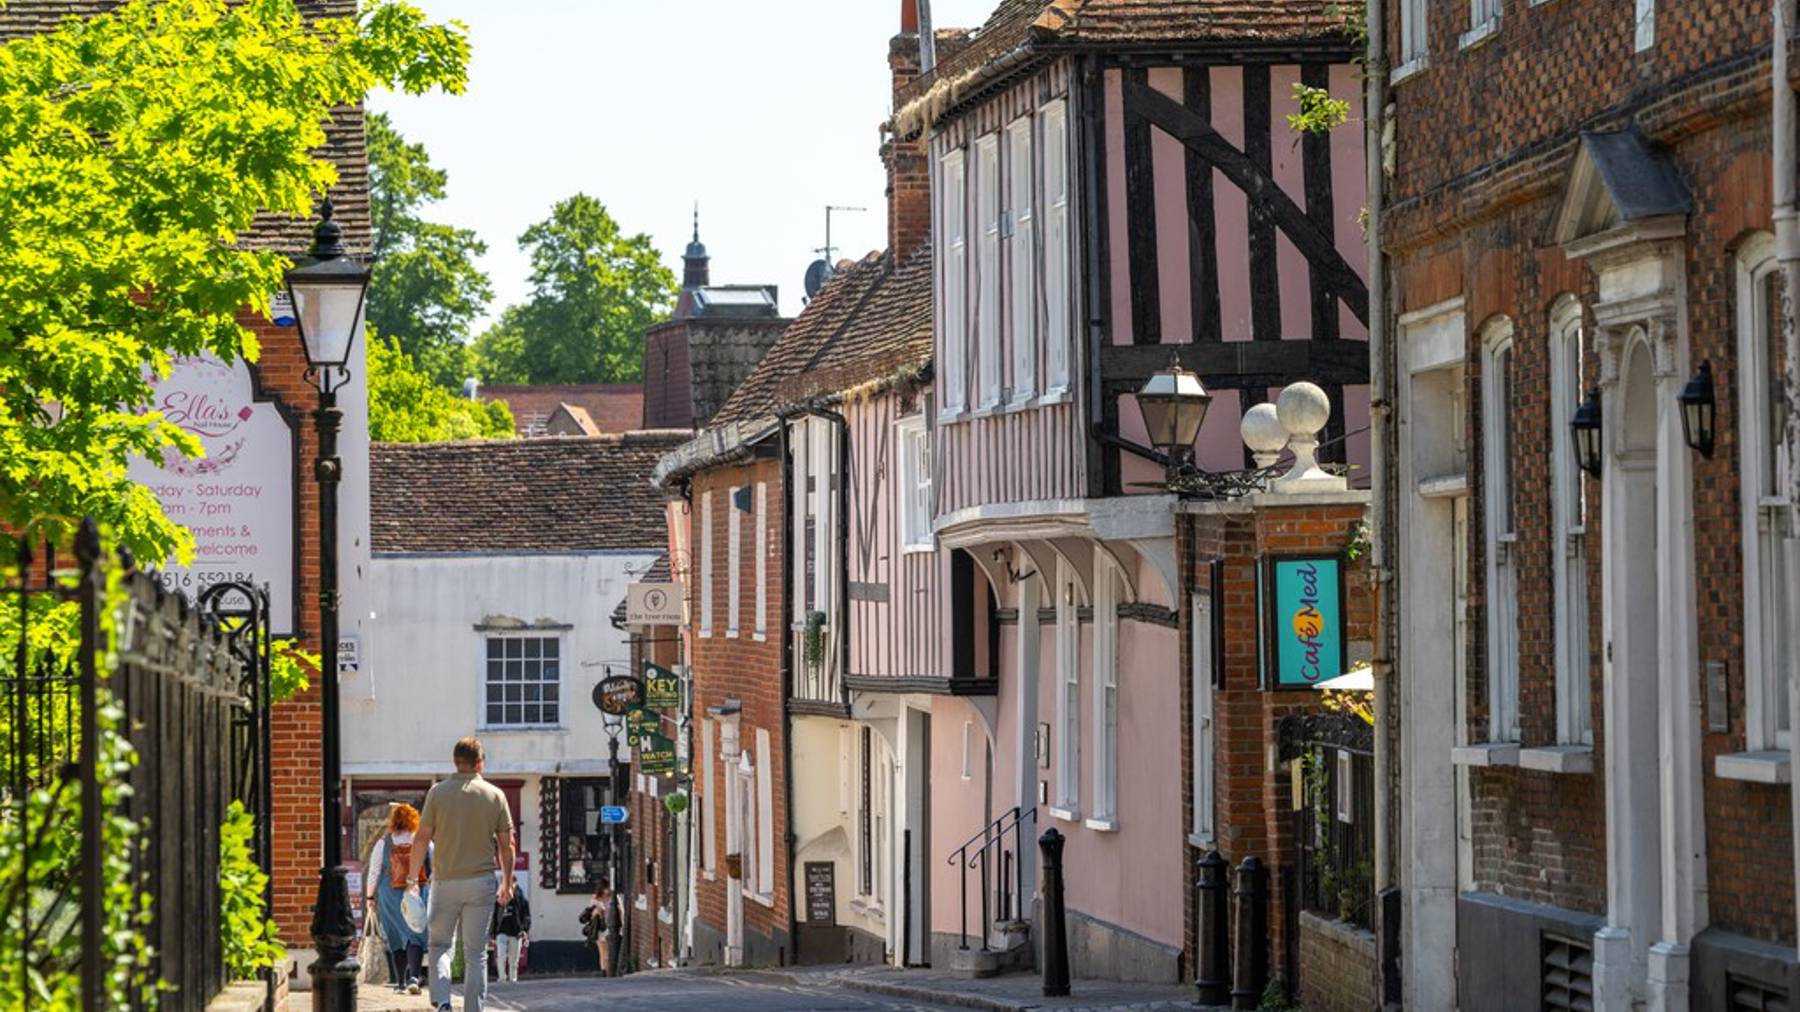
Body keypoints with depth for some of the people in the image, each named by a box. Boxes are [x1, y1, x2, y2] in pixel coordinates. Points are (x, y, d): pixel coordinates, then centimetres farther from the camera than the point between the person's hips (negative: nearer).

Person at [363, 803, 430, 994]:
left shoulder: (383, 844, -1)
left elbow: (374, 873, 3)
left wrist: (369, 896, 14)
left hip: (390, 896, 1)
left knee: (396, 938, 11)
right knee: (415, 935, -1)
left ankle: (400, 981, 14)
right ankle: (413, 976, -20)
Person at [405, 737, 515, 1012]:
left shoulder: (438, 792, -4)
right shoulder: (494, 795, 0)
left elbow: (422, 838, -5)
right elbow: (506, 845, 2)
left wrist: (413, 878, 4)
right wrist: (507, 883, 13)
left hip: (445, 880, -1)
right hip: (483, 881, 1)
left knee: (440, 944, 13)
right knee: (476, 953, 8)